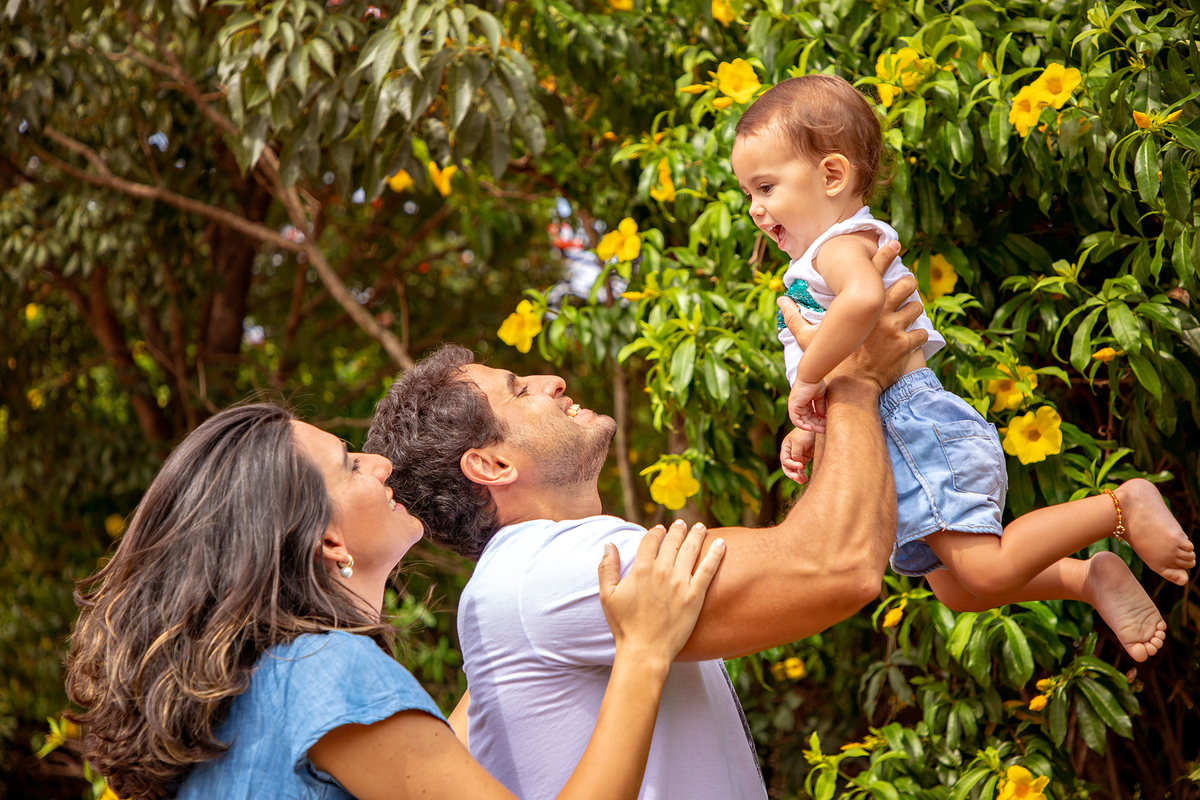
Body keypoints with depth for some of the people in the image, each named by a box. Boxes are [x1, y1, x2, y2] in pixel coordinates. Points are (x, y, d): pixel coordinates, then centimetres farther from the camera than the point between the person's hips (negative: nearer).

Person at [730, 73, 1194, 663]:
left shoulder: (842, 244, -13)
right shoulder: (809, 272, 22)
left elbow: (863, 298, -39)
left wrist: (806, 380, -30)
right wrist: (809, 433, 11)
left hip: (915, 426, -11)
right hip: (898, 444, 11)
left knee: (985, 572, -15)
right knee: (958, 589, 15)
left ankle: (1121, 505, -3)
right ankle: (1091, 577, 19)